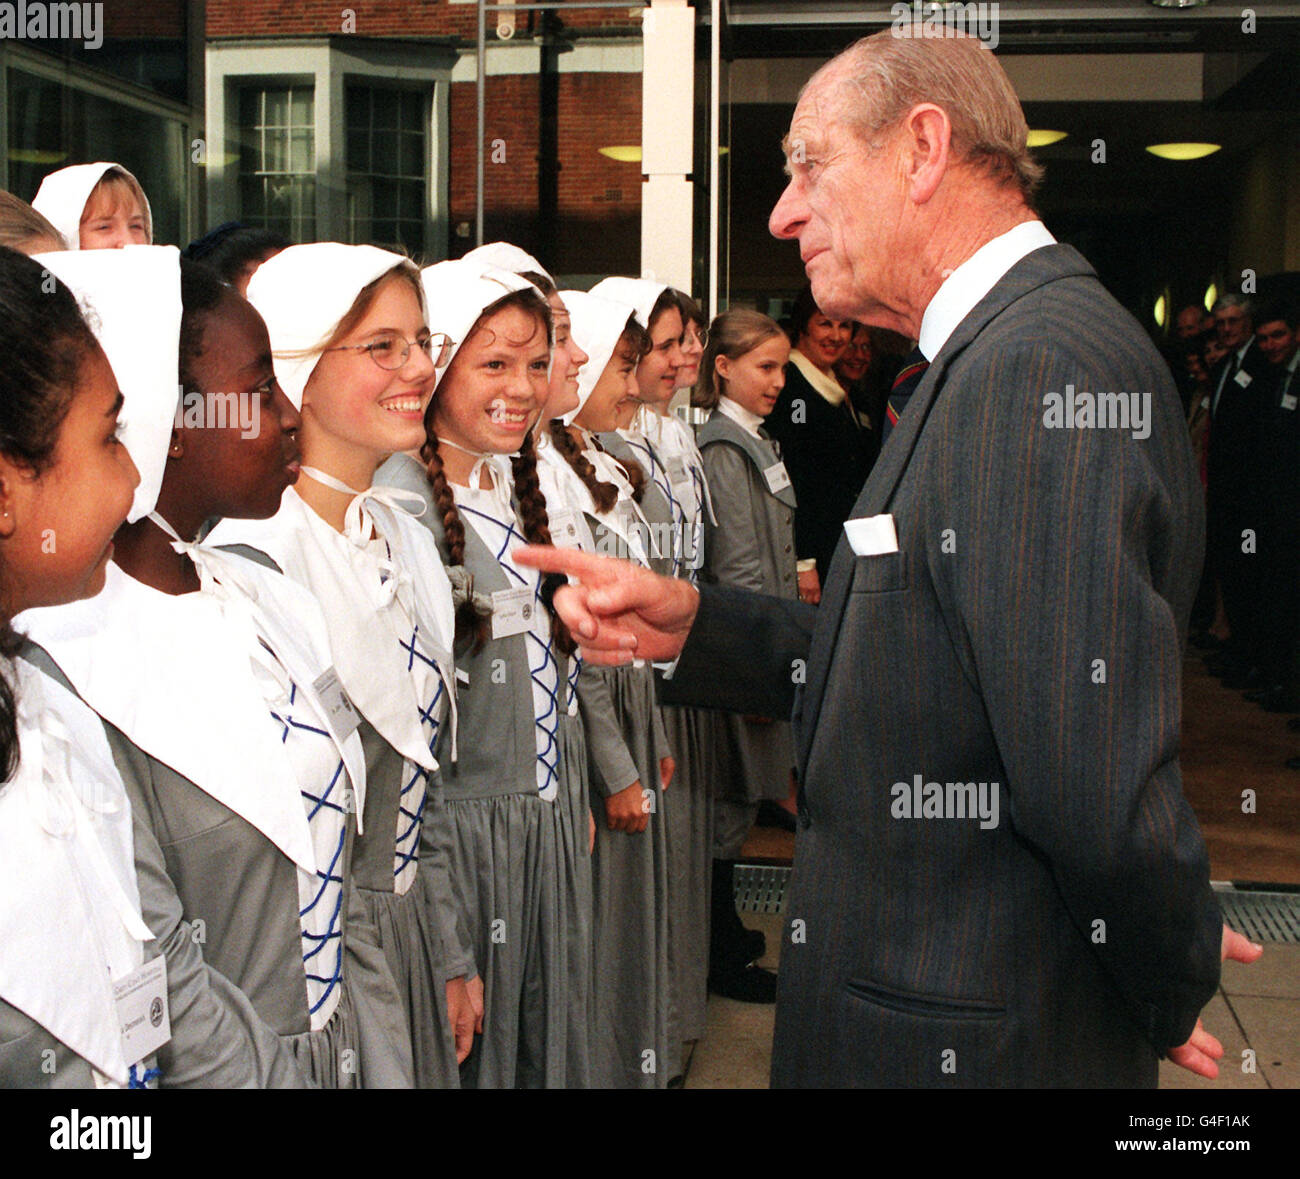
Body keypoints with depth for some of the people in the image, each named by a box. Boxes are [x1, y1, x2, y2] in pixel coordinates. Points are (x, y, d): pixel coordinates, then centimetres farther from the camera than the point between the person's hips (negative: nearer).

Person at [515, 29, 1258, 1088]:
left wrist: (1171, 991, -13)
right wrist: (690, 623, -1)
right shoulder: (993, 357, 9)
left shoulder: (1040, 368, -24)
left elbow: (1096, 783, -29)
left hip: (960, 1039, -9)